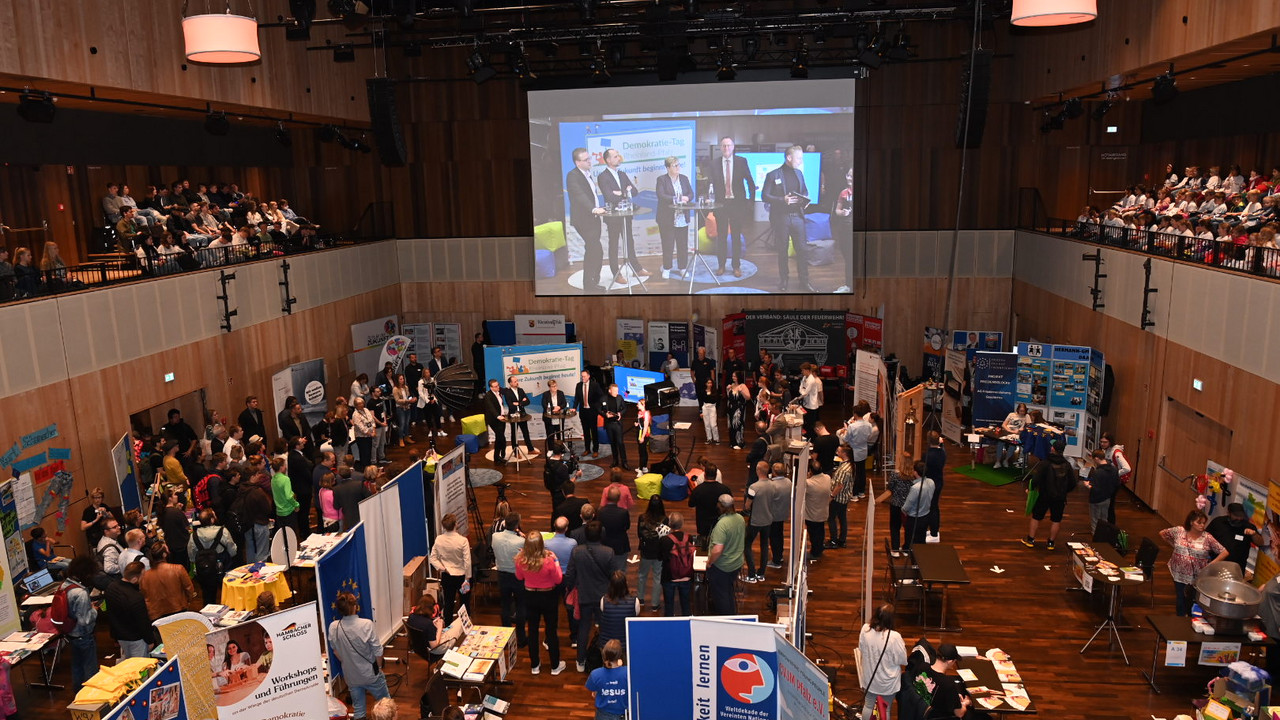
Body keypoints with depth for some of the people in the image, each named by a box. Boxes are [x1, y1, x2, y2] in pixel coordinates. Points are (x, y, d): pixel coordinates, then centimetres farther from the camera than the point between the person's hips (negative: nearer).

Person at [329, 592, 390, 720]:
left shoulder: (333, 627, -14)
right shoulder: (366, 624, -25)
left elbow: (336, 652, 3)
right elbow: (378, 653, -16)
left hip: (351, 677, 4)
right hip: (371, 675, -3)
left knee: (358, 709, 19)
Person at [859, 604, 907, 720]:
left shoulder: (865, 629, -17)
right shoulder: (894, 637, -31)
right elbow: (902, 660, -18)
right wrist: (903, 646, 1)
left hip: (869, 677, 3)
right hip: (887, 681, -3)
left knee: (868, 706, 24)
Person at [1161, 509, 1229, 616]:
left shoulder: (1207, 538, -11)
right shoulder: (1179, 531, -7)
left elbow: (1224, 552, -9)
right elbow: (1162, 534, 8)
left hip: (1198, 576, -1)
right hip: (1179, 573, 1)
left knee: (1194, 600, 6)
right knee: (1180, 598, 13)